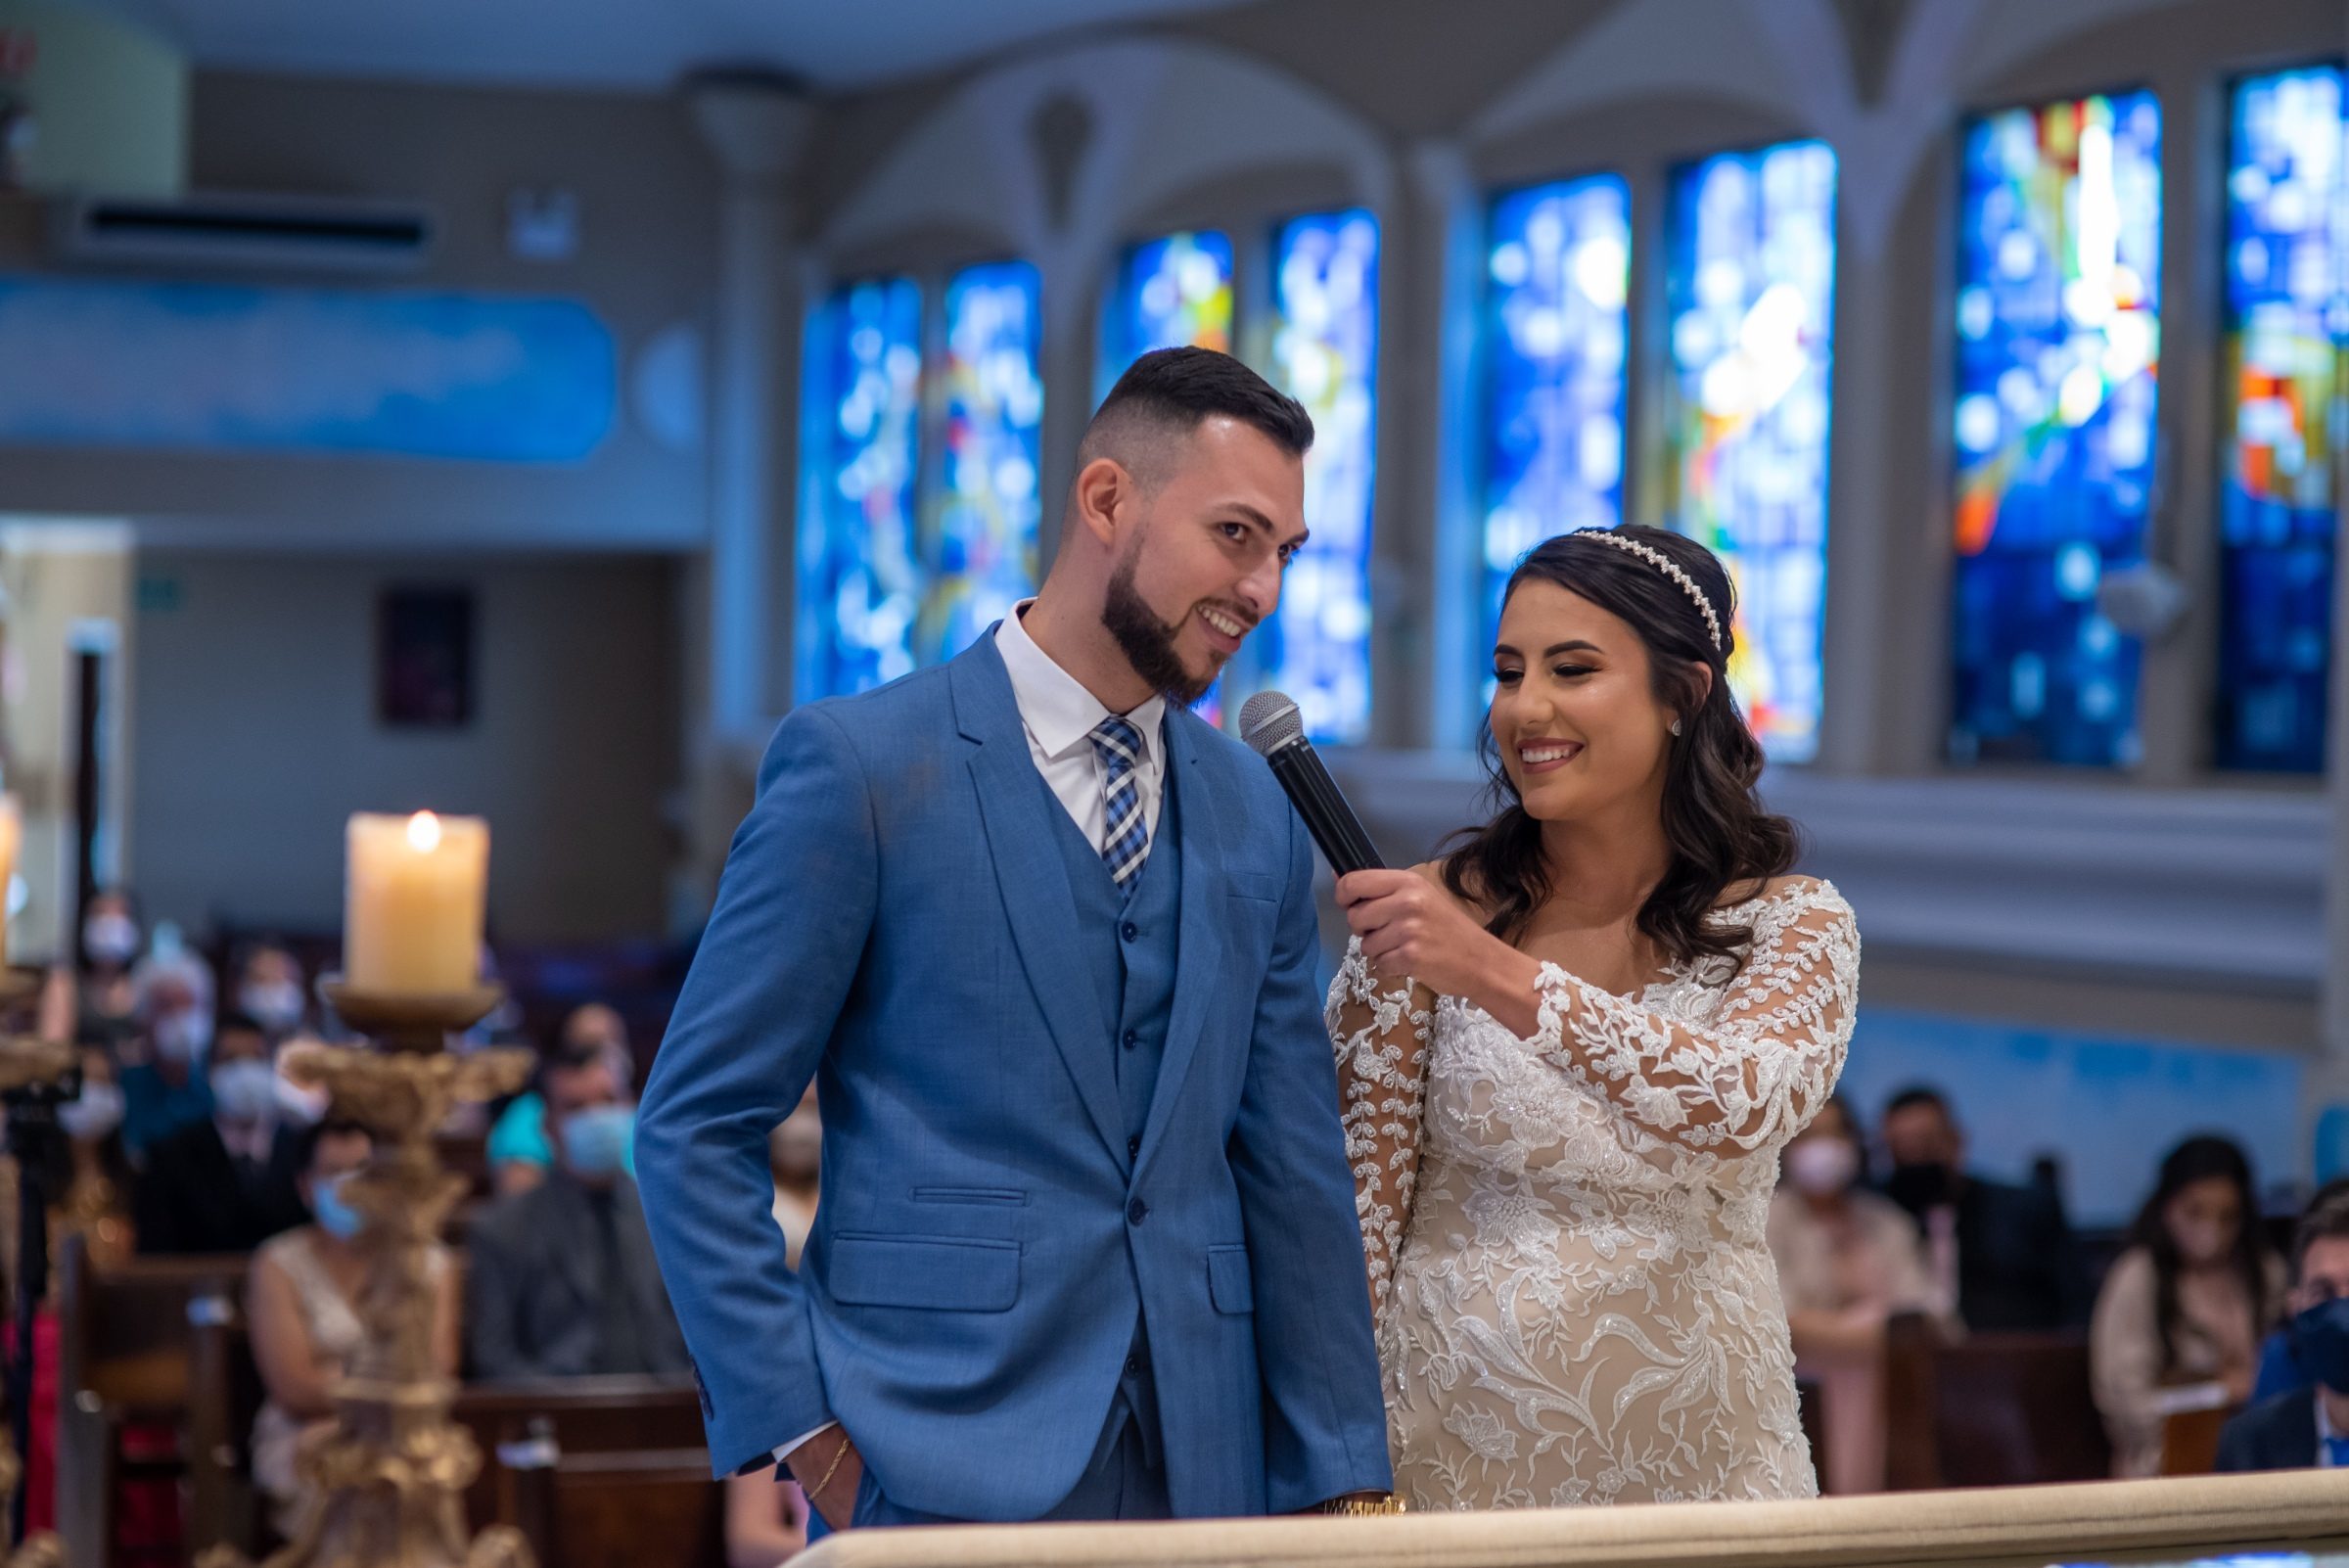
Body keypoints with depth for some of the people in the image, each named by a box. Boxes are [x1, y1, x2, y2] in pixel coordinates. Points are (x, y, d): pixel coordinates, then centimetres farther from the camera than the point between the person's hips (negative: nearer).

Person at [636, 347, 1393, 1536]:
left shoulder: (1258, 818, 10)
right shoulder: (861, 765, -5)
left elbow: (1291, 1171, 11)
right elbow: (695, 1130, -5)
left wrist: (1344, 1479, 7)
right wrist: (799, 1428, -10)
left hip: (1203, 1470, 5)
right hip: (942, 1471, -5)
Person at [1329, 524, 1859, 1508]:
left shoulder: (1793, 927, -2)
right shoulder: (1435, 907, -2)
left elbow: (1742, 1109, -23)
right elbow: (1359, 1197, -2)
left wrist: (1501, 977, -33)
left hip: (1694, 1461, 0)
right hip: (1451, 1447, 0)